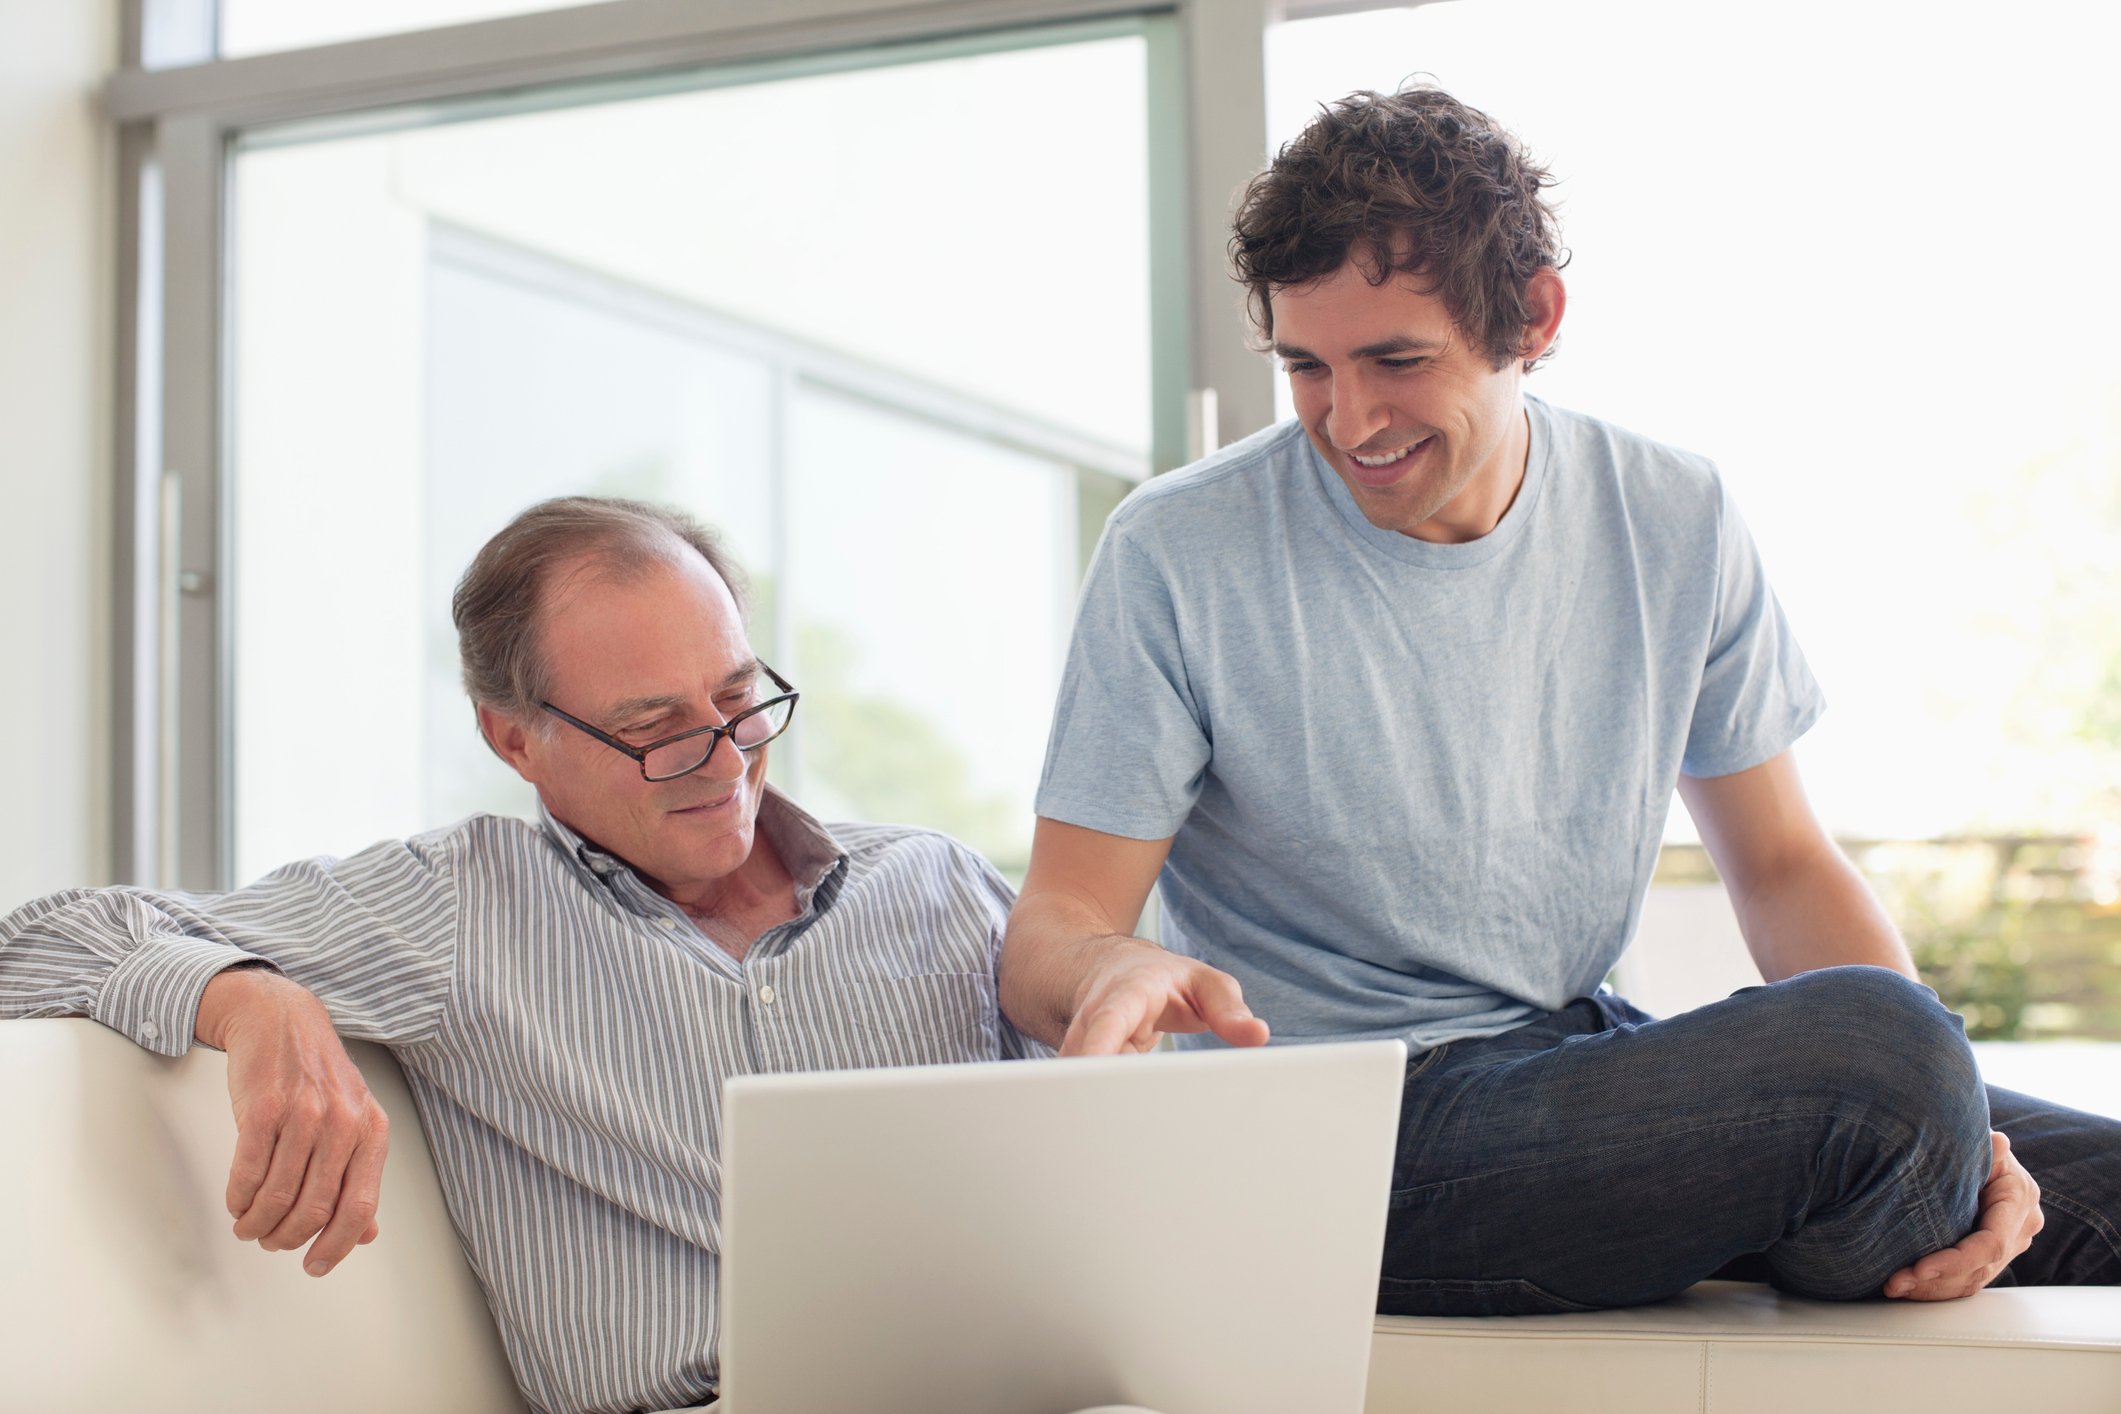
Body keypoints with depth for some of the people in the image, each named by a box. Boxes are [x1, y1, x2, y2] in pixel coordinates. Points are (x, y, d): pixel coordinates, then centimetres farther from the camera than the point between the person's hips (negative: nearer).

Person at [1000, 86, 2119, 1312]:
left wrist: (1933, 1107, -9)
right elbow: (1051, 925, -7)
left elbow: (1784, 866, 10)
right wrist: (1115, 971, -34)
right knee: (1865, 1039, -27)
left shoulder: (1677, 524, 3)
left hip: (1592, 1059, 5)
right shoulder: (1177, 557, -9)